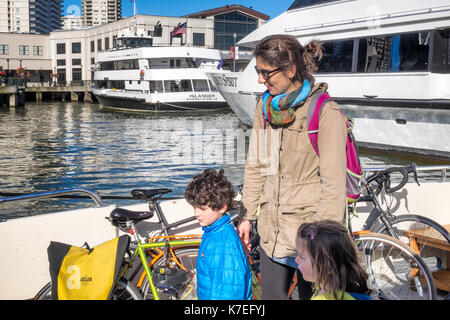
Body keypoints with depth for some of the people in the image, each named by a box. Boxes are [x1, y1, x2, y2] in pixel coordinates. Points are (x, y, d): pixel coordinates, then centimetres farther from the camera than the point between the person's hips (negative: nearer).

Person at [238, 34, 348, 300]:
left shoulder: (325, 113, -15)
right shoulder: (265, 107, 6)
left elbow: (334, 182, -14)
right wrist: (248, 215, 14)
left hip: (309, 233, -6)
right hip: (272, 231, 6)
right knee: (271, 294, 14)